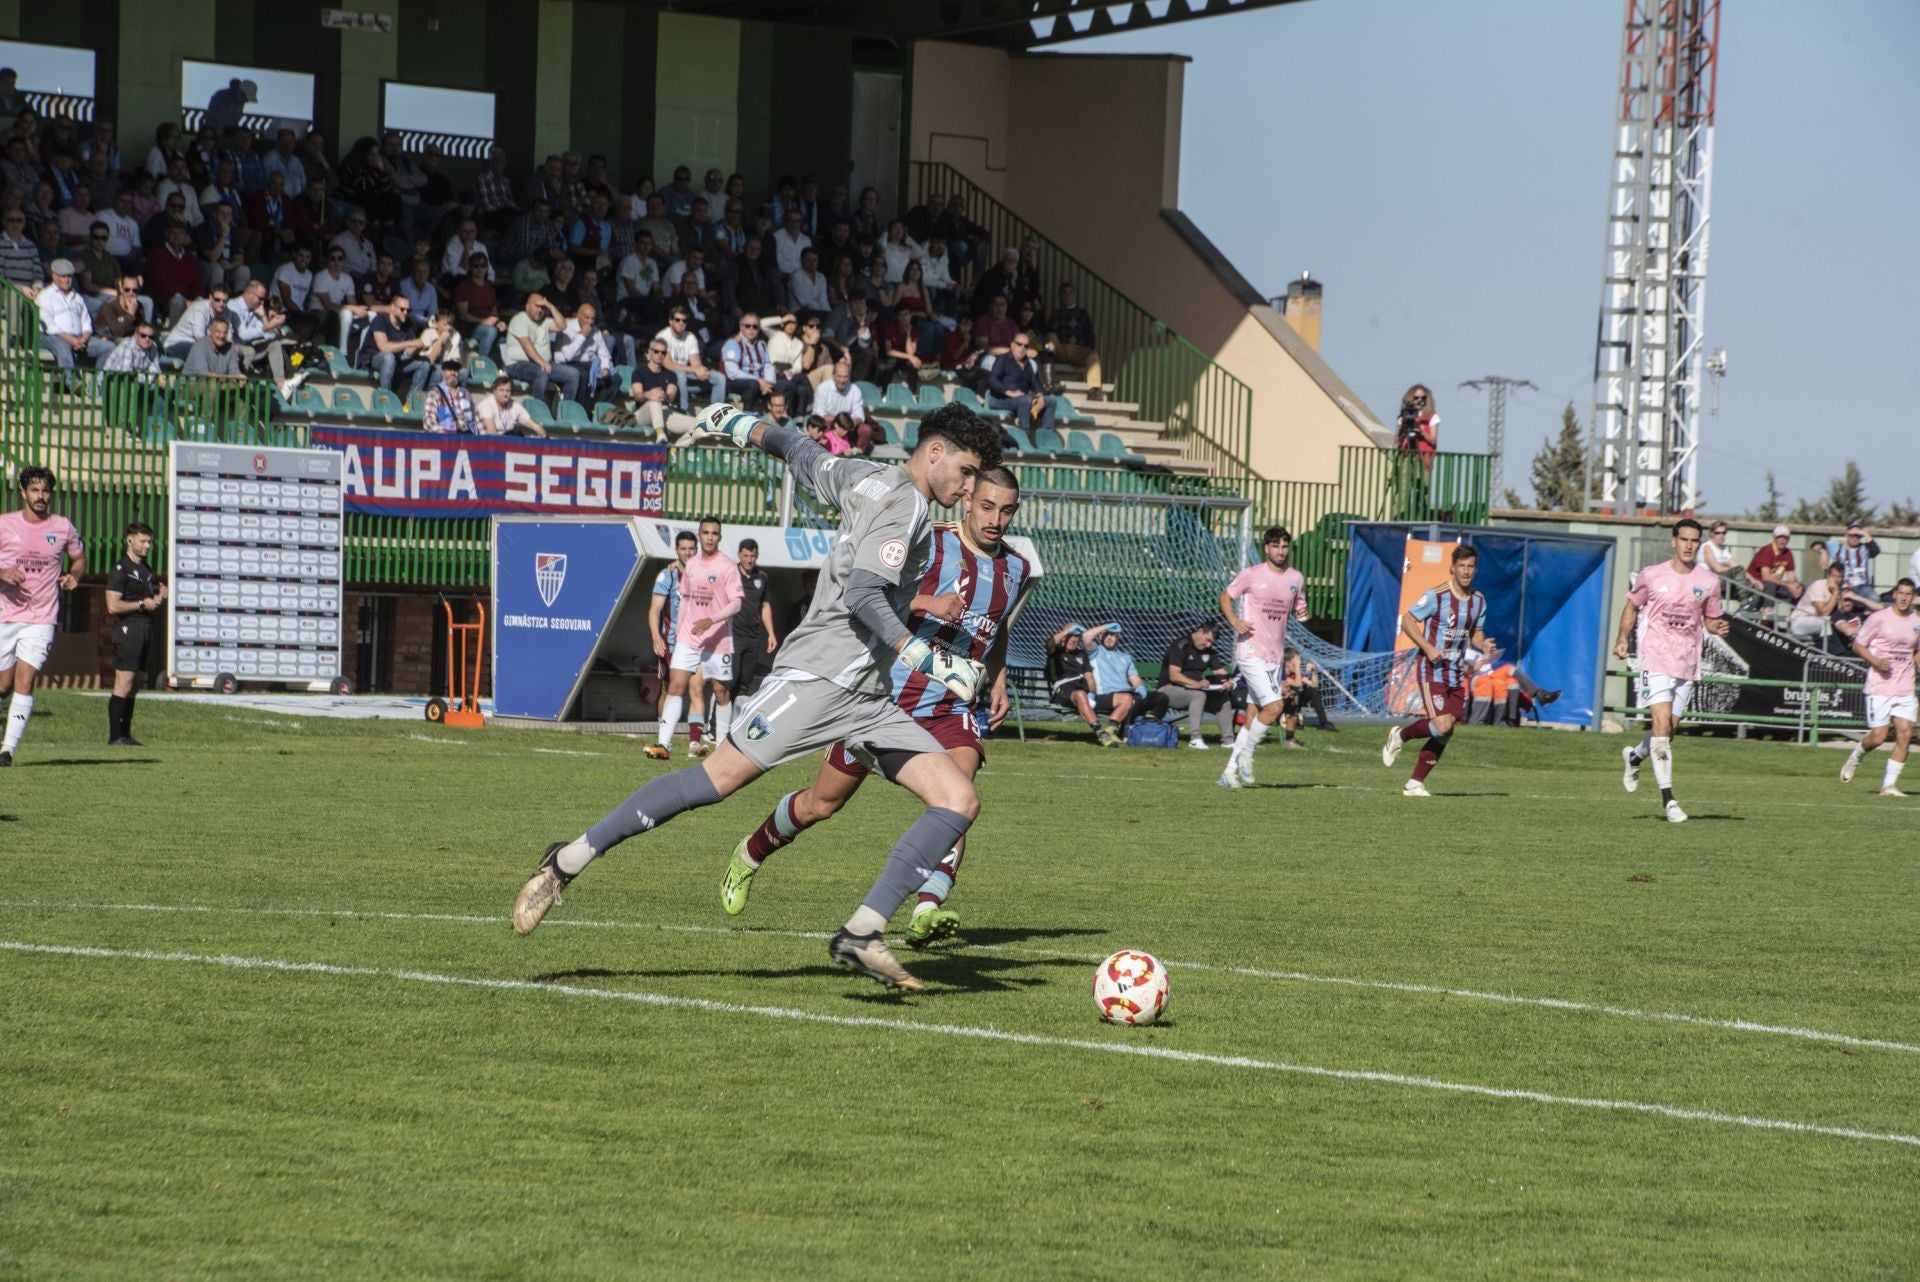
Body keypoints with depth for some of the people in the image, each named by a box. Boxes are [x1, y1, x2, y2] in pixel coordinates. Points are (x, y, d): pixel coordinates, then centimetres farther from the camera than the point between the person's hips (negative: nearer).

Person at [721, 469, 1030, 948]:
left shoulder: (1017, 569, 9)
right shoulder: (929, 544, -10)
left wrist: (998, 681, 15)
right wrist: (925, 603, -32)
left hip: (955, 709, 4)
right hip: (890, 695, -3)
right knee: (822, 804, 7)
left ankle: (926, 910, -36)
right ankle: (749, 855, 35)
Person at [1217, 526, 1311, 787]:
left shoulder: (1296, 579, 9)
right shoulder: (1251, 575, -4)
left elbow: (1298, 607, 23)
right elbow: (1225, 596, 7)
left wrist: (1302, 614, -2)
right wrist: (1235, 621, -11)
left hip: (1275, 655, 6)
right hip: (1251, 651, -6)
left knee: (1253, 716, 6)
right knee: (1274, 706, -19)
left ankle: (1231, 770, 14)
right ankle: (1245, 755, 0)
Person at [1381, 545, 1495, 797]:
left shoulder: (1478, 600, 8)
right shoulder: (1436, 596, -12)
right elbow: (1408, 621, -7)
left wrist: (1483, 646, -4)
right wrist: (1428, 648, -19)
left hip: (1458, 672, 7)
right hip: (1432, 669, -7)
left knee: (1444, 733, 2)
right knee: (1442, 726, -19)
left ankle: (1415, 783, 11)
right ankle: (1400, 735, 9)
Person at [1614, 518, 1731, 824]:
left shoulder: (1708, 581, 4)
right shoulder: (1652, 575, -1)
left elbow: (1710, 620, 14)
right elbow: (1632, 607, 13)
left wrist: (1718, 627, -8)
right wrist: (1623, 638, 2)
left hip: (1688, 664, 3)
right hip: (1656, 659, -3)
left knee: (1668, 729, 10)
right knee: (1662, 724, -15)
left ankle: (1635, 756, 43)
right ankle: (1668, 799, -14)